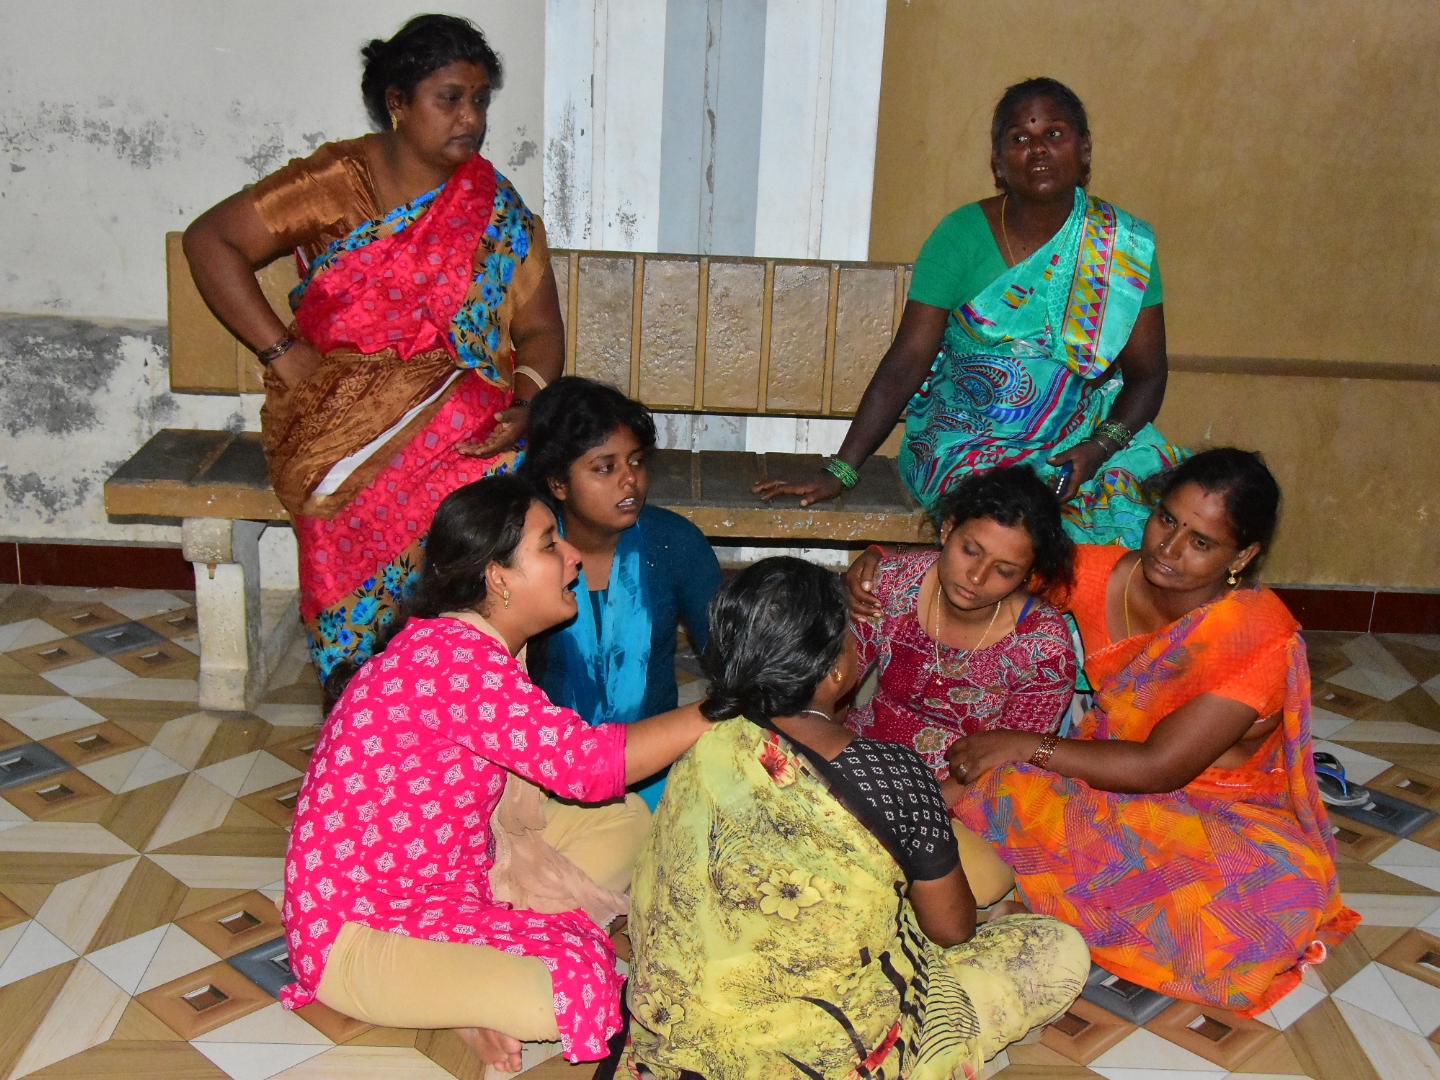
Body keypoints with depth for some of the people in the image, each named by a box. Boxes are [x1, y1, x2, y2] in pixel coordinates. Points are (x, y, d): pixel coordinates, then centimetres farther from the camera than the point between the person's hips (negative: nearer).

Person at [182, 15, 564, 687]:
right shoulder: (336, 184, 1)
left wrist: (527, 402, -16)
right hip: (341, 407, -2)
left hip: (464, 410, 2)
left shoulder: (498, 212, 8)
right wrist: (283, 352, -7)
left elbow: (539, 328, 6)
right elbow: (209, 241, 2)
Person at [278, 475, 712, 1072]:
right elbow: (585, 763, -31)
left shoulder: (487, 645, 3)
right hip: (358, 930, -10)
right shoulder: (448, 655, -28)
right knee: (582, 984, -28)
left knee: (626, 818, 7)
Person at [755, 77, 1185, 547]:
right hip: (967, 443, -2)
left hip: (1087, 441, 2)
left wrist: (1100, 447, -17)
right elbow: (906, 363, -7)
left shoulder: (1126, 244, 2)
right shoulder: (963, 236, -5)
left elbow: (1147, 372, 3)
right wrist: (840, 472, -14)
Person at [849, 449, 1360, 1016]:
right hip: (1111, 775, 3)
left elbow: (1160, 767, -27)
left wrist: (1024, 746, -24)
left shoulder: (1260, 637, -25)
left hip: (1224, 815, -2)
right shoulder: (1103, 574, -11)